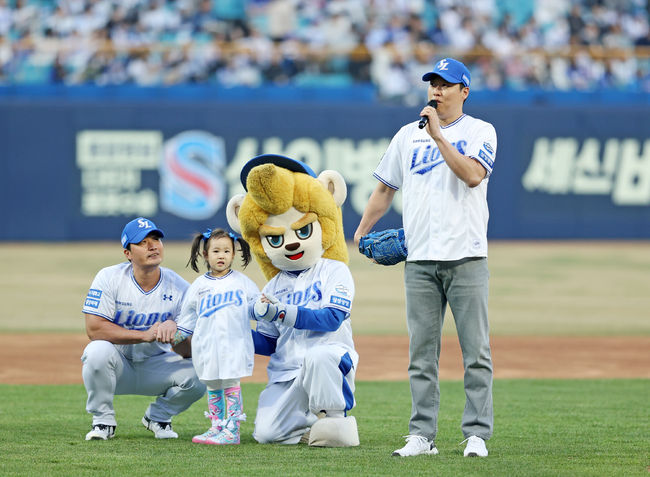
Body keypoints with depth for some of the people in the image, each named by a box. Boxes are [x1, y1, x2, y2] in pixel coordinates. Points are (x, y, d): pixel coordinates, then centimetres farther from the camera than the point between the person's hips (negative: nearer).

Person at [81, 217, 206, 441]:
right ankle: (103, 420, -10)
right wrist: (145, 335, -29)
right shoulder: (109, 278, -14)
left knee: (197, 376, -23)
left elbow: (190, 350, -12)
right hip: (118, 367, -2)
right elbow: (93, 328, -24)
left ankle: (158, 416, 8)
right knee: (98, 351, -34)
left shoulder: (179, 288, -9)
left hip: (157, 367, 2)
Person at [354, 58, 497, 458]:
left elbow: (473, 175, -16)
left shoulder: (480, 132, 3)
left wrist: (438, 135, -15)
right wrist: (361, 232, 11)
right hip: (420, 260, 4)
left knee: (476, 350, -4)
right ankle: (422, 435, 6)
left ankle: (477, 435, -1)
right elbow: (385, 188, 19)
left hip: (466, 259, -4)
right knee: (422, 352, 3)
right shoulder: (408, 135, 15)